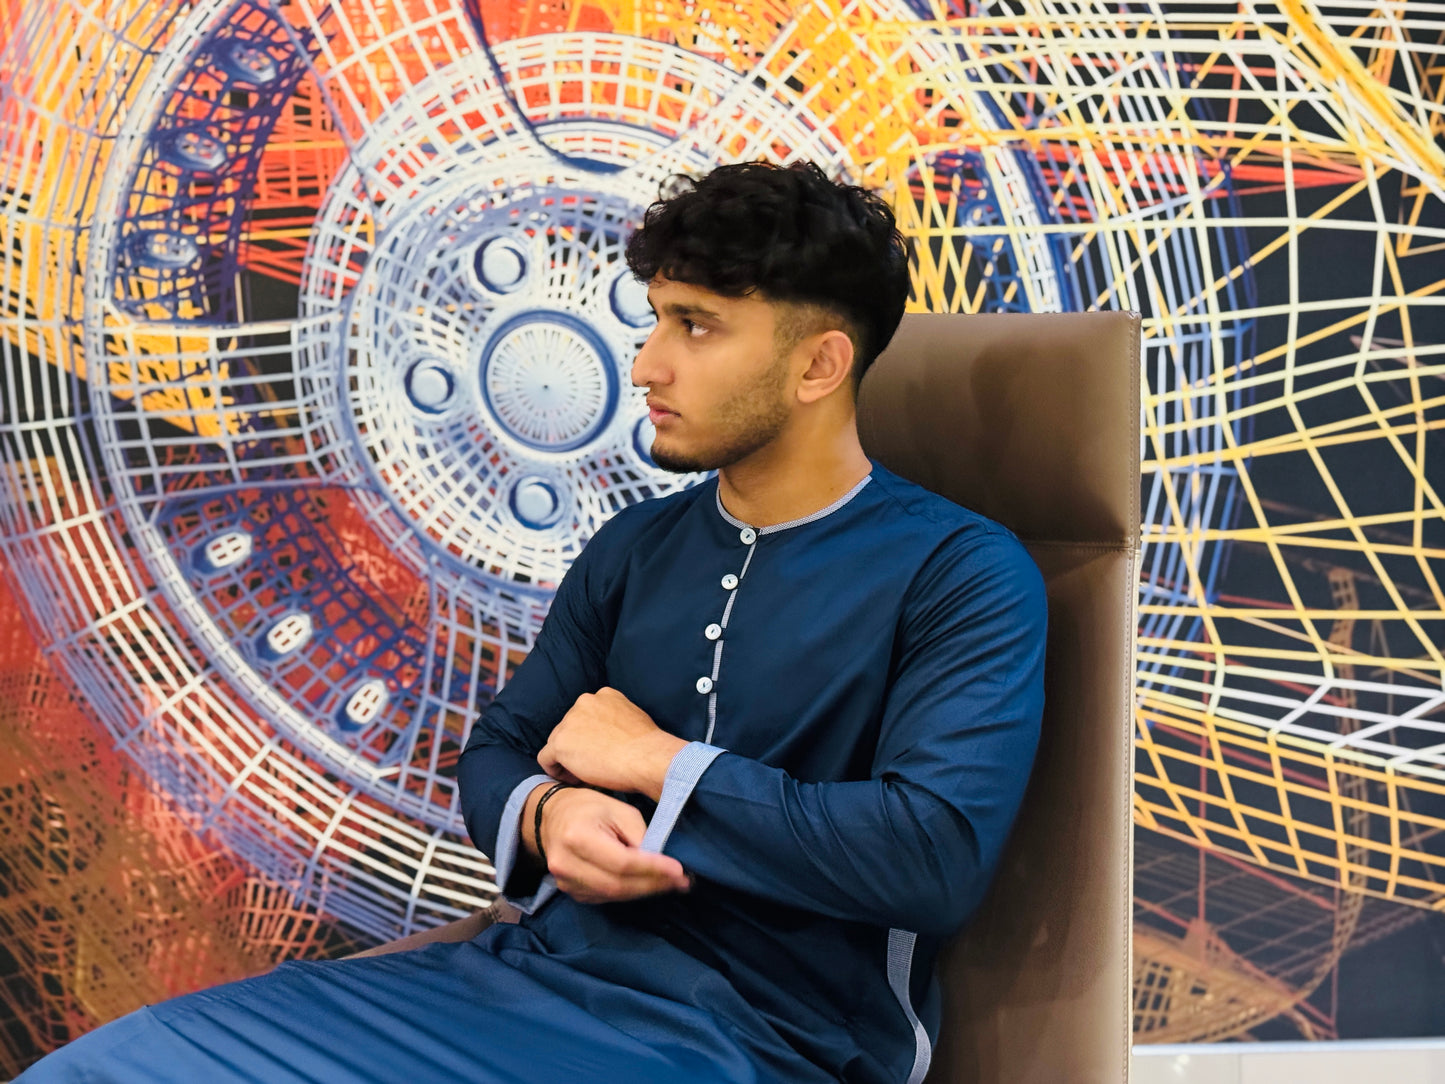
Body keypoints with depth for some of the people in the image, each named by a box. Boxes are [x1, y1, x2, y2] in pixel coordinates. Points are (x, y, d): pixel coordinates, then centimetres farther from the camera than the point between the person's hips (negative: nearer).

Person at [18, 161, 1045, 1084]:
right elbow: (496, 752, 18)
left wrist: (658, 763, -10)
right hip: (536, 967, 6)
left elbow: (940, 855, -19)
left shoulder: (962, 574, -5)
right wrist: (545, 815, -7)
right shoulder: (637, 546, 14)